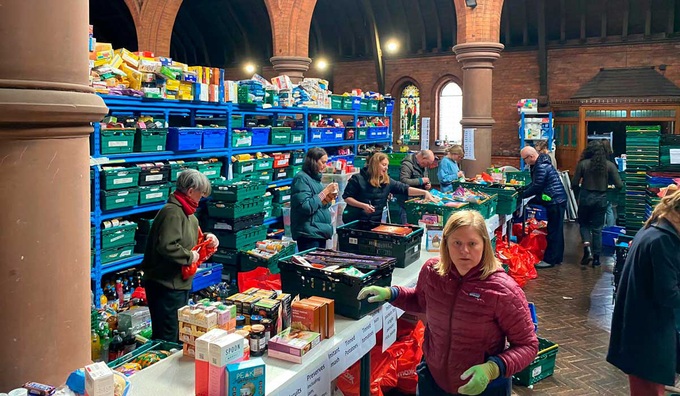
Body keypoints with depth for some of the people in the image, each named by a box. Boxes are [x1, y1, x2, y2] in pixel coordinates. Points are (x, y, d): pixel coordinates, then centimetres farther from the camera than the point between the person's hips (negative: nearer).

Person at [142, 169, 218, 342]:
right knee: (167, 336, -2)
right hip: (166, 286, -11)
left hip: (180, 283, 11)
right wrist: (189, 256, -20)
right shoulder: (172, 212, -22)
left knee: (179, 334, 22)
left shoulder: (185, 212, 12)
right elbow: (166, 246, -33)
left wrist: (206, 237, 7)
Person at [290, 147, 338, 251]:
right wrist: (325, 191, -17)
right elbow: (306, 207, -20)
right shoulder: (301, 178, -11)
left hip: (320, 232, 9)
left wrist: (328, 198, 2)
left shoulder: (315, 178, 15)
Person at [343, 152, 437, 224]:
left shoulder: (387, 181, 3)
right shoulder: (358, 179, -10)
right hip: (355, 221, -4)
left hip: (375, 222, 4)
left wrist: (424, 192, -14)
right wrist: (363, 205, -21)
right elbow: (346, 197, -8)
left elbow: (405, 189, -3)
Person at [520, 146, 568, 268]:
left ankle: (549, 260, 2)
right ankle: (557, 257, 26)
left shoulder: (541, 167, -21)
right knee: (557, 230, 16)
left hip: (555, 202, -11)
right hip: (557, 200, 11)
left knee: (553, 231, -4)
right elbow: (535, 184, 19)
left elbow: (536, 187, -19)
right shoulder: (540, 164, 12)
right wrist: (523, 189, 9)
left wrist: (522, 195, -9)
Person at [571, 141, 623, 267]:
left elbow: (574, 184, -6)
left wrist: (578, 195, 12)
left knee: (583, 223, 17)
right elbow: (619, 185, -5)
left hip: (586, 197, -1)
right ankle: (596, 257, 12)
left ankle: (587, 247, -6)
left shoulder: (583, 164, -7)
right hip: (601, 198, 1)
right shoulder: (609, 165, -4)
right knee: (597, 228, 11)